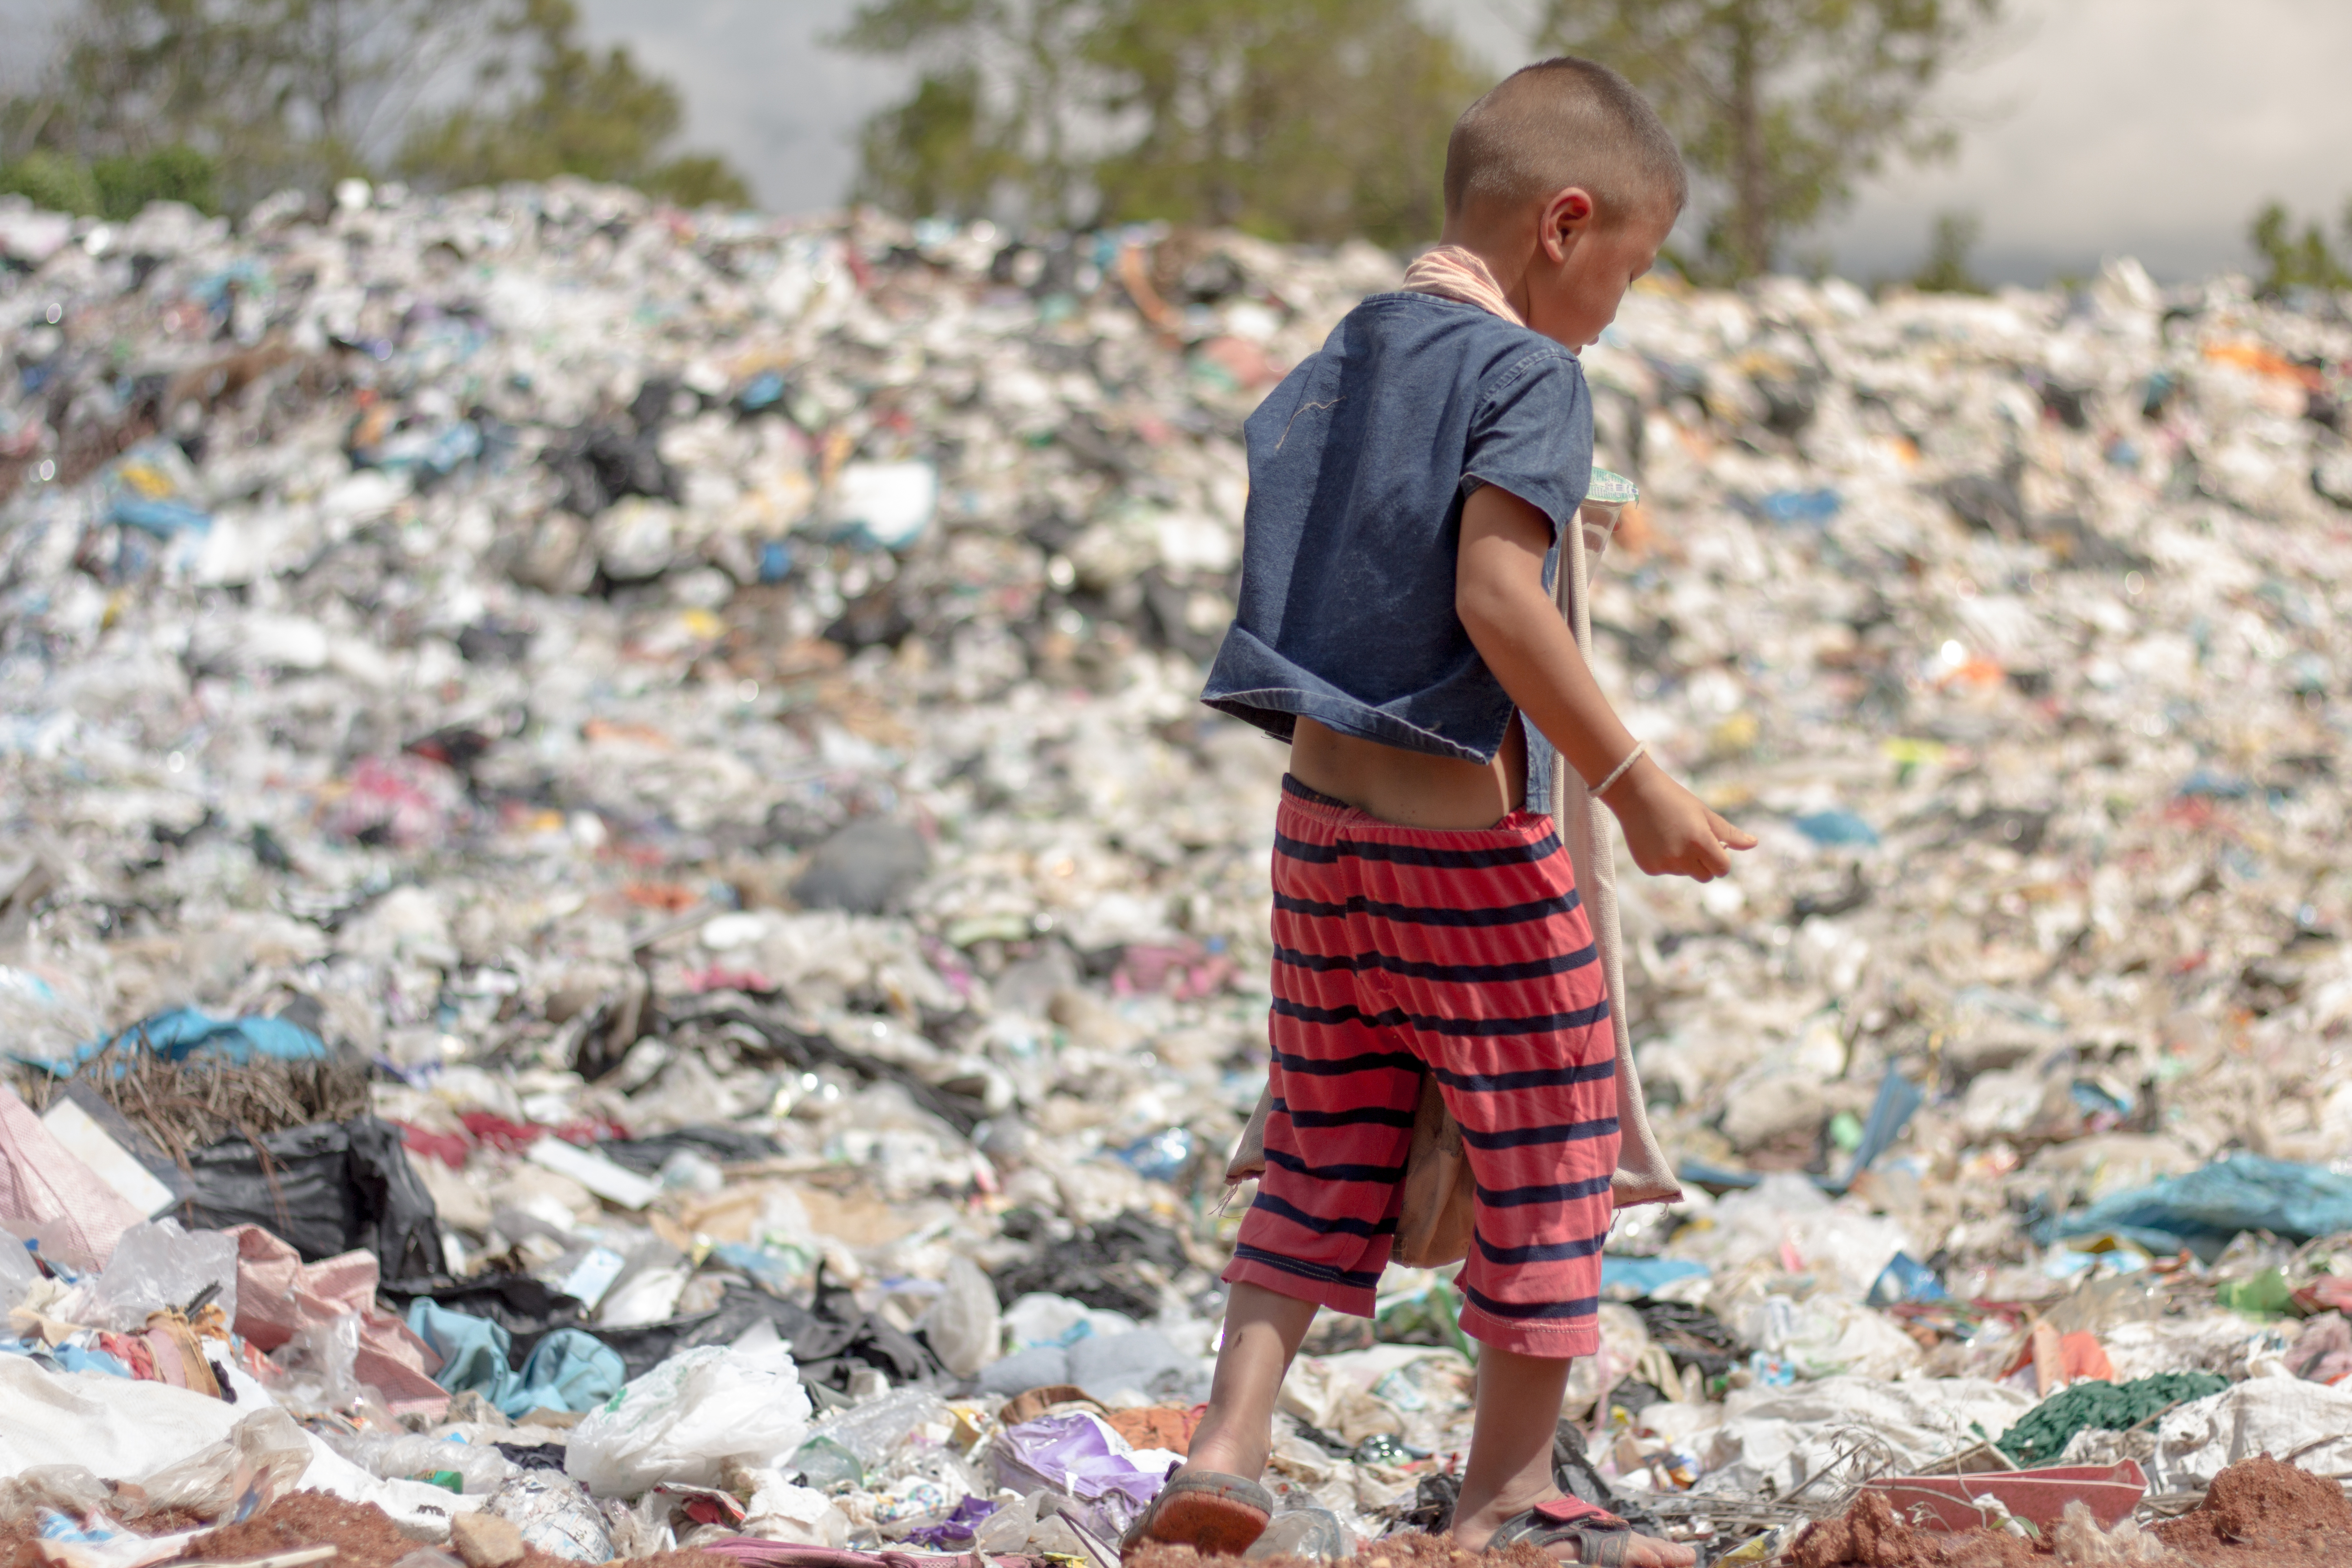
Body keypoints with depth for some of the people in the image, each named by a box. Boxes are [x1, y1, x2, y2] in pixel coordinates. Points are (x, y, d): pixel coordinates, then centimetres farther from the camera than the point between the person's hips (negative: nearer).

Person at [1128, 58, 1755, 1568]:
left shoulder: (1350, 351, 10)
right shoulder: (1529, 372, -15)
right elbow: (1498, 596, -25)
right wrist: (1635, 783, -22)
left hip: (1322, 818, 8)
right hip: (1468, 839, -7)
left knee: (1326, 1149, 16)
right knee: (1549, 1146, 8)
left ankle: (1228, 1447, 10)